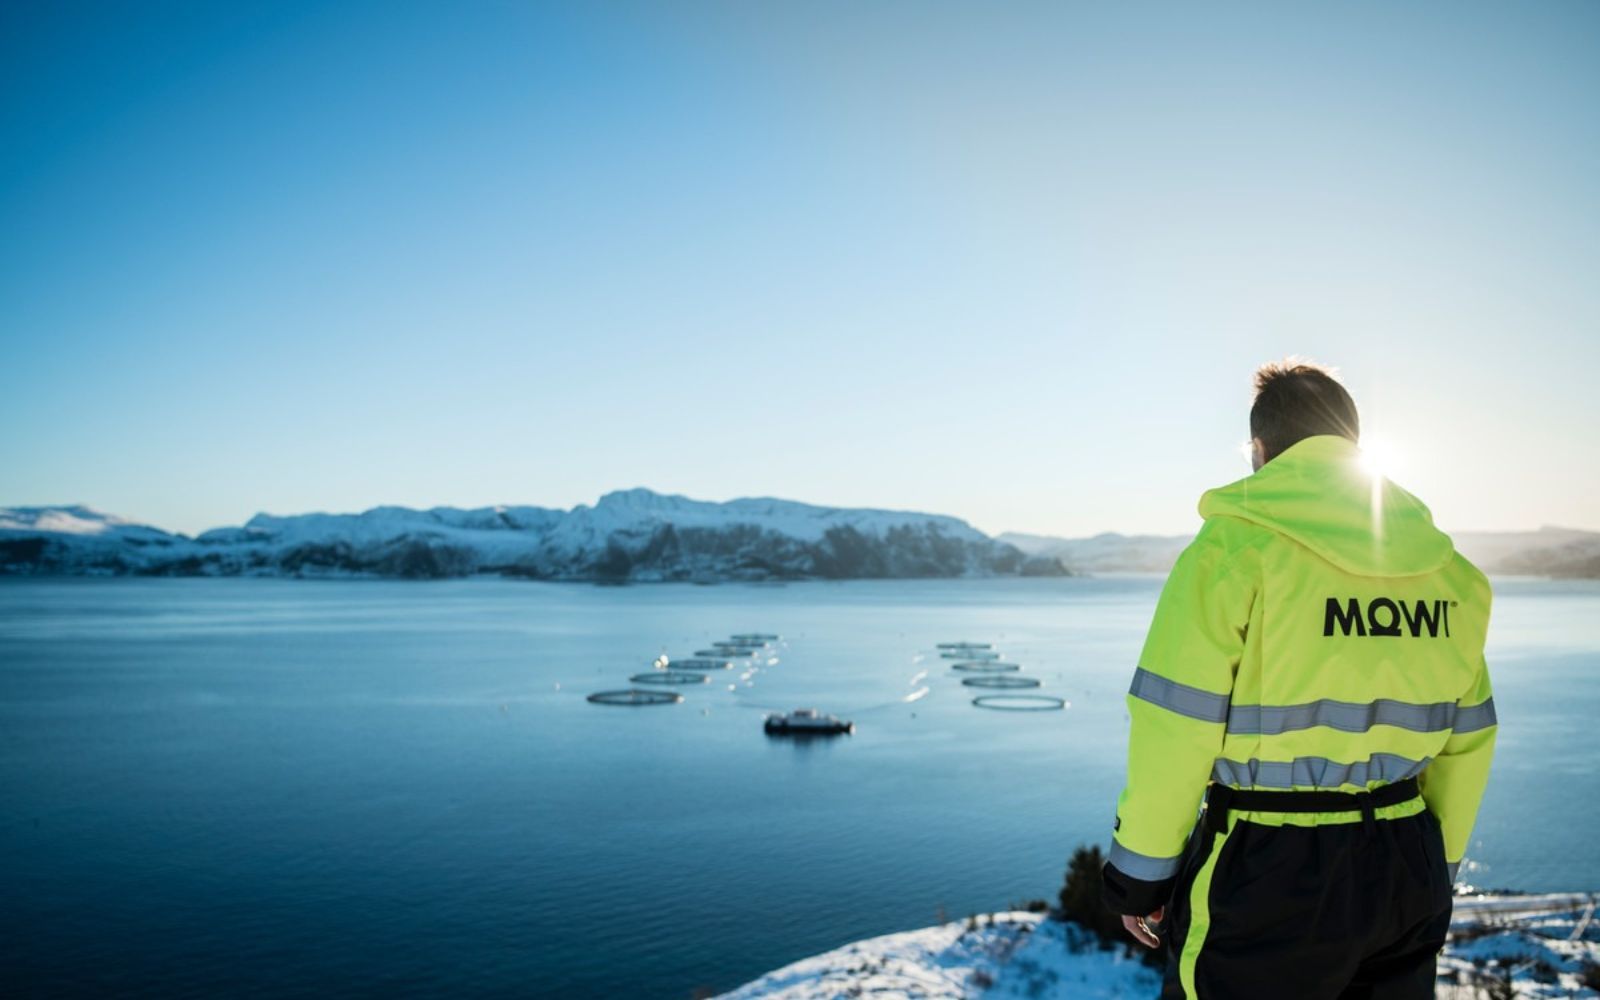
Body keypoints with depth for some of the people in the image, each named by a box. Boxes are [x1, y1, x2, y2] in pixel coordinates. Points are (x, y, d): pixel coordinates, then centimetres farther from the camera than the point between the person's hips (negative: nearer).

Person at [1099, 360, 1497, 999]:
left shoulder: (1234, 548, -13)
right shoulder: (1445, 566, 6)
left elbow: (1174, 728, -15)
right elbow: (1465, 741, 11)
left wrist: (1139, 878, -5)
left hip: (1266, 874, -5)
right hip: (1405, 872, 6)